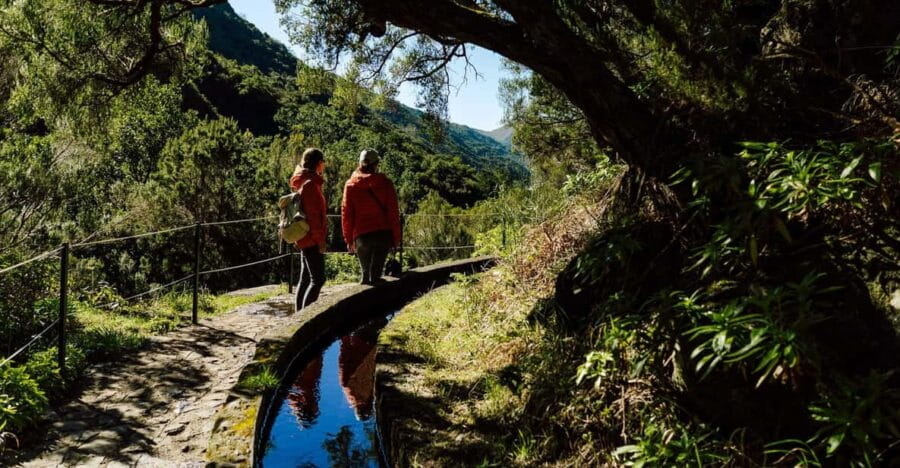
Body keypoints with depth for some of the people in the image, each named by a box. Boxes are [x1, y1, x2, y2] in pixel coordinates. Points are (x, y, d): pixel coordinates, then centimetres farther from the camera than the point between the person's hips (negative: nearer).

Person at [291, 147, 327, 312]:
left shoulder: (303, 182, 16)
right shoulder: (311, 183, -15)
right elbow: (312, 215, -20)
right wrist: (319, 239, -17)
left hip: (305, 239, 10)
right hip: (311, 239, -10)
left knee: (305, 279, 15)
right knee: (318, 279, -11)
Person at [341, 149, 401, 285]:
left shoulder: (351, 185, 3)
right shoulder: (385, 183, 0)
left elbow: (346, 214, 3)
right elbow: (393, 212, -2)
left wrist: (349, 239, 11)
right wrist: (396, 237, 4)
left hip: (361, 235, 1)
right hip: (383, 234, -1)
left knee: (365, 272, 17)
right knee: (376, 273, 3)